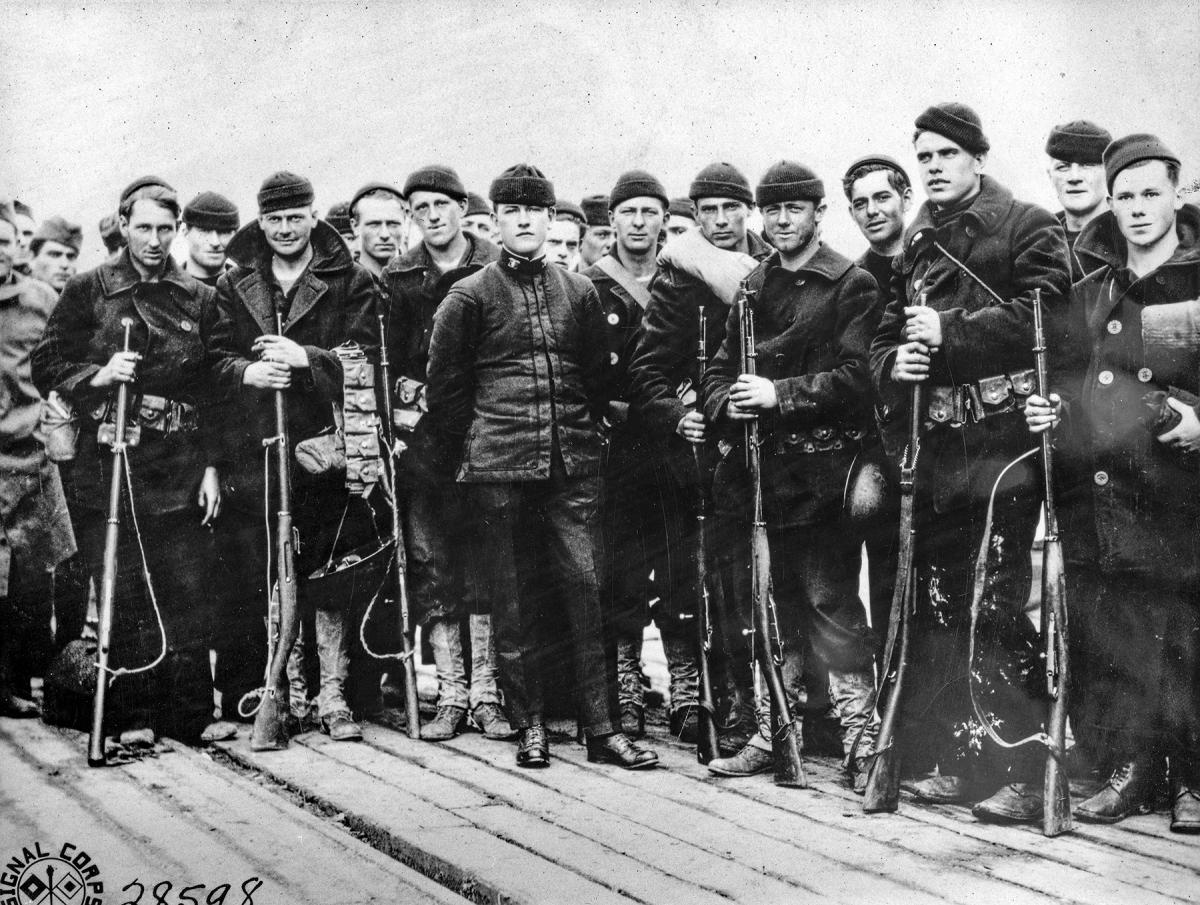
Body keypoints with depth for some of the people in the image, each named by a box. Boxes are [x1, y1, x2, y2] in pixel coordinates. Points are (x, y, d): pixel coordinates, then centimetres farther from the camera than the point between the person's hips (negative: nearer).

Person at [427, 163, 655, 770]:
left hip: (573, 468, 2)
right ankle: (529, 724, 15)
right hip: (500, 472, -2)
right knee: (510, 600, 4)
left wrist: (584, 437, 13)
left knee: (587, 589, -1)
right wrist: (476, 446, 5)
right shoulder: (469, 297, 2)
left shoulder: (579, 292, 11)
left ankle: (602, 726, 5)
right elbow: (443, 386, 6)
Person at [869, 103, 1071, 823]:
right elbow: (886, 337, 20)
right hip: (938, 443, 6)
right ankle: (948, 761, 19)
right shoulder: (917, 243, 19)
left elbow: (1045, 312, -13)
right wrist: (896, 362, -2)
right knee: (936, 601, 8)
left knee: (999, 605, -8)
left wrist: (950, 332, -13)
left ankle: (1024, 771, 2)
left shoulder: (1028, 226, 1)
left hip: (1004, 443, -6)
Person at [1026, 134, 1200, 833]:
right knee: (1109, 644, 7)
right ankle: (1132, 769, 20)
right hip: (1090, 506, 4)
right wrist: (1042, 409, 4)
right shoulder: (1085, 290, 15)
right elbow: (1058, 375, 23)